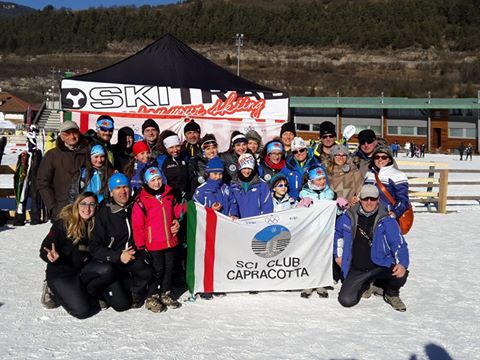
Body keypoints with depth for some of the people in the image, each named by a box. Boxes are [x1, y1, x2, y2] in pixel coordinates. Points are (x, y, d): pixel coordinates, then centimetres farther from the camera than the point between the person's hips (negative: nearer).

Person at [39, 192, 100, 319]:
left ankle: (80, 292, 4)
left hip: (83, 272, 6)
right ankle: (55, 292, 7)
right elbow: (45, 249, -12)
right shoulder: (63, 224, -13)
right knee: (82, 310, -21)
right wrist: (53, 257, -34)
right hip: (60, 273, -6)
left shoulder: (94, 226, 2)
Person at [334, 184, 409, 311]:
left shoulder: (386, 221, -7)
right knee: (346, 300, -15)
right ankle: (366, 284, 21)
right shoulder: (349, 217, 0)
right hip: (356, 270, 2)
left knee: (400, 275, -32)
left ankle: (391, 294, 6)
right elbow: (337, 232, 20)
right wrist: (338, 254, 16)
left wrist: (402, 264, -31)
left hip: (380, 266, -2)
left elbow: (399, 244, -13)